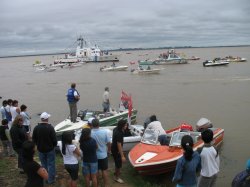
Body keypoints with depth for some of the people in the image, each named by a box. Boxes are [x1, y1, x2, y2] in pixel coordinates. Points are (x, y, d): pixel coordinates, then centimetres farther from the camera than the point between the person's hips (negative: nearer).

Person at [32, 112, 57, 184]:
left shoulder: (36, 128, -8)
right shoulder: (50, 127, -21)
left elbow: (33, 139, 0)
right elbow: (54, 139, -17)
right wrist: (54, 145, 4)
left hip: (40, 149, 4)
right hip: (50, 149, -4)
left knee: (44, 165, 19)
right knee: (51, 165, 10)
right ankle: (51, 179, 17)